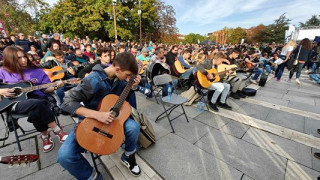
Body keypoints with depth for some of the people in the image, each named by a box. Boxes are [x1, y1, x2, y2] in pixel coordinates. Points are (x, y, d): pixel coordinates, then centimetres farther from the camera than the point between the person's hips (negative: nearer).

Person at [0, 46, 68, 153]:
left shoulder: (36, 71, 10)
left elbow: (46, 89, 7)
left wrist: (55, 86, -13)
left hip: (38, 99, 1)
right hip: (16, 103, -1)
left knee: (35, 112, -35)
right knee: (37, 104, -35)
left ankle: (45, 135, -11)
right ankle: (57, 130, -20)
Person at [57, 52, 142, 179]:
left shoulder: (120, 79, -7)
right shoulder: (94, 80, -26)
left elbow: (129, 103, 5)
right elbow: (68, 101, -24)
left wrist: (132, 87, -15)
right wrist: (97, 114, -35)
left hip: (112, 117, 4)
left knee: (134, 127, -24)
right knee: (64, 156, -22)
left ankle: (128, 157, 8)